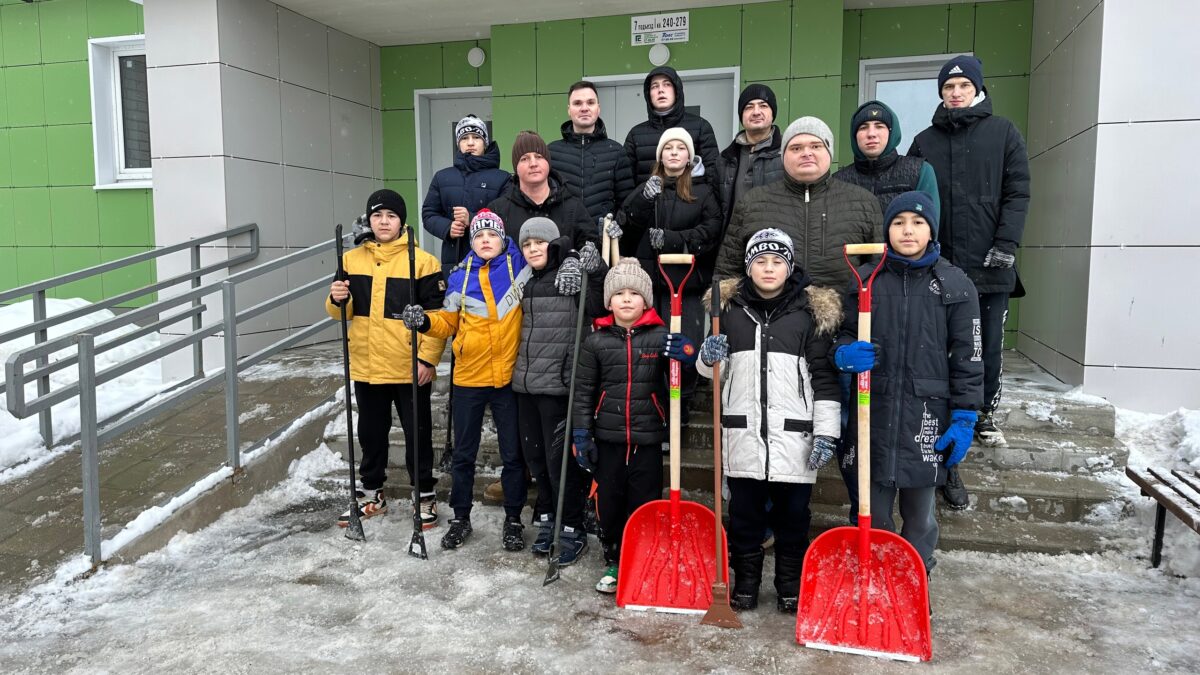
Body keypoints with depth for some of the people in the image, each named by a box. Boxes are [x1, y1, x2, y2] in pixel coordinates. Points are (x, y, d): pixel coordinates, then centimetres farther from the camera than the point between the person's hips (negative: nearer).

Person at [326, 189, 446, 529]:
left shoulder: (422, 261, -8)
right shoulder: (352, 259, 6)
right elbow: (343, 312, 12)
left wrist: (428, 358, -14)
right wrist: (337, 300, -11)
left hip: (410, 368, -4)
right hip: (366, 366, 4)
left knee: (417, 433, 7)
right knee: (371, 433, 17)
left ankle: (425, 495, 23)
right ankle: (371, 493, 33)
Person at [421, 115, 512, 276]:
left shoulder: (502, 178, 2)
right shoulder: (442, 177, 16)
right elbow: (428, 213, 16)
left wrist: (472, 219, -17)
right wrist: (447, 227, -5)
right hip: (453, 260, 3)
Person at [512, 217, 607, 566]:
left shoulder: (572, 270, -7)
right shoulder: (527, 281, 16)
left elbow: (596, 309, -20)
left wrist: (596, 273, -32)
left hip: (558, 383, -7)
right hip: (526, 383, 8)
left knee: (560, 457, -3)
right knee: (535, 455, 14)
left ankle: (573, 530, 13)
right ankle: (547, 520, 30)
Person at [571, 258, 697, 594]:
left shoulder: (661, 338, -1)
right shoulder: (595, 342, 0)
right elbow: (584, 392, 4)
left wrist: (687, 356, -20)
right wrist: (581, 434, 0)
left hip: (648, 439, -1)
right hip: (608, 438, 1)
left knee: (644, 503, 6)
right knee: (609, 503, 10)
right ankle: (613, 562, 28)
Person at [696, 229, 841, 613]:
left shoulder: (812, 312, 1)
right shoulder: (729, 307, 7)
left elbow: (824, 377, 0)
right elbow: (709, 370, 16)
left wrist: (826, 432, -6)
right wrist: (708, 357, -8)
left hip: (794, 434, -2)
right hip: (742, 432, 2)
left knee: (793, 515, 9)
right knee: (744, 513, 12)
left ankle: (791, 586, 26)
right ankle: (745, 582, 28)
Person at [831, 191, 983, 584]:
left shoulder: (956, 285, 0)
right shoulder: (865, 279, 4)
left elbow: (967, 359, -1)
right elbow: (844, 338, 11)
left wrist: (964, 420, -5)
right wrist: (846, 354, -13)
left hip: (927, 416, -1)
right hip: (873, 412, 1)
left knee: (919, 513, 13)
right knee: (873, 511, 11)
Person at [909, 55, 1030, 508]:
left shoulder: (1003, 134, 7)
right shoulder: (925, 142, 11)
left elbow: (1018, 193, 2)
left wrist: (1006, 244, -8)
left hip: (990, 266, 0)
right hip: (941, 266, 0)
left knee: (990, 347, 7)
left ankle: (986, 413, 35)